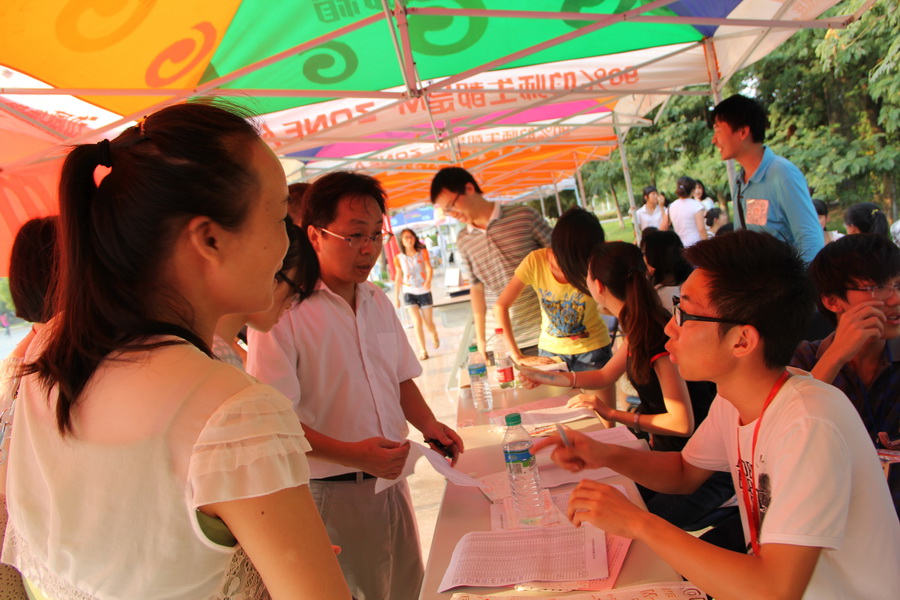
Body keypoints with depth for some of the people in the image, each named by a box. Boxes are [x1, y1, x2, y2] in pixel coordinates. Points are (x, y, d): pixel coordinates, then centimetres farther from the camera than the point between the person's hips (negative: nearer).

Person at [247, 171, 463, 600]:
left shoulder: (377, 302, 6)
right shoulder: (281, 312, -17)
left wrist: (428, 425, -2)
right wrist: (352, 455, -27)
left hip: (390, 480, 7)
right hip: (332, 494, -6)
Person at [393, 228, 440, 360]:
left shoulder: (422, 252, -1)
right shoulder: (399, 258, 0)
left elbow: (429, 268, -13)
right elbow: (398, 278, 5)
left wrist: (428, 281, -33)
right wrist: (396, 297, 3)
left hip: (424, 292, 0)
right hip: (409, 293, 0)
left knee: (428, 322, 6)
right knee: (417, 322, -14)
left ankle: (434, 336, 41)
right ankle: (422, 350, -5)